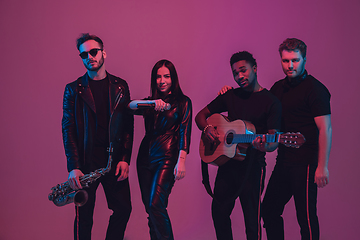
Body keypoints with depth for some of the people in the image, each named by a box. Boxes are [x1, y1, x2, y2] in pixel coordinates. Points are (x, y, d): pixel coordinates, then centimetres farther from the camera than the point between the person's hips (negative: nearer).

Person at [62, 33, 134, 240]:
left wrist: (125, 159, -4)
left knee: (123, 209, 3)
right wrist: (73, 167, -12)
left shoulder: (120, 86, 9)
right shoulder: (74, 89, 3)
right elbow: (68, 129, -2)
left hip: (115, 160, 2)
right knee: (84, 216, 2)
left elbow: (128, 124, 7)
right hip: (86, 161, -2)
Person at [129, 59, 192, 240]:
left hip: (166, 157, -5)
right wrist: (152, 103, -26)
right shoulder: (151, 102, 14)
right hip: (145, 156, 5)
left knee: (156, 205, -16)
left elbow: (184, 132, -6)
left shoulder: (183, 102, 3)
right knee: (149, 207, 7)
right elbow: (131, 105, -7)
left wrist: (181, 161, -17)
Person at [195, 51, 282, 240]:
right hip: (227, 162, 5)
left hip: (252, 165, -5)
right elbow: (201, 115, 15)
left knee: (251, 217, -4)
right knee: (219, 210, 12)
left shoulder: (270, 102, -5)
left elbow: (274, 140, -10)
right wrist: (206, 129, -7)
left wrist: (265, 146, -33)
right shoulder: (230, 96, 10)